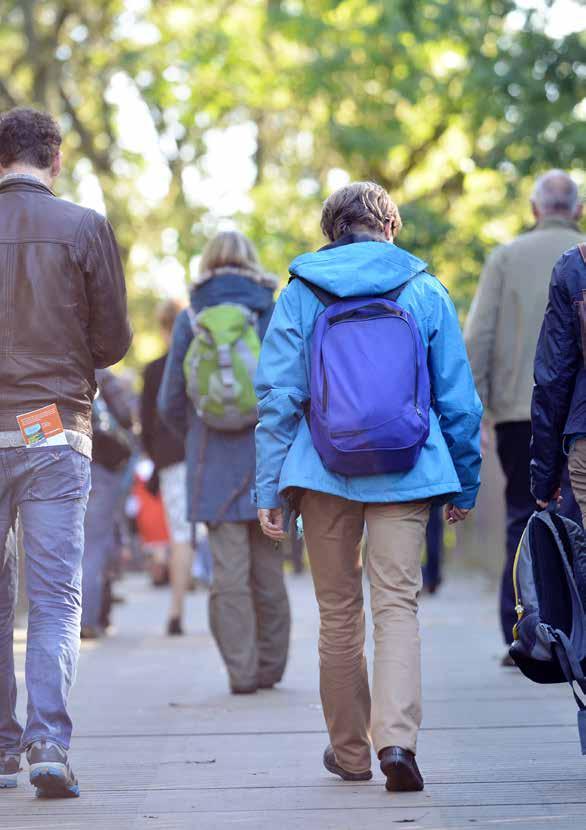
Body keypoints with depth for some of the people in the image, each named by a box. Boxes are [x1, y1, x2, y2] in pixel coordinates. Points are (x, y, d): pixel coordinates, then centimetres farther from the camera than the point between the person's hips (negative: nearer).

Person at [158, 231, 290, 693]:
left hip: (215, 463, -1)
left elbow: (171, 402, 5)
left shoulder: (190, 319, 3)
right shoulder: (277, 314, 3)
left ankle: (242, 670, -3)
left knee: (229, 570, -1)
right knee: (268, 568, 9)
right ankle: (270, 667, 16)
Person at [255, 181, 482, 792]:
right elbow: (457, 398, 6)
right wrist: (465, 484, 15)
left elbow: (278, 397, -1)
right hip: (404, 473, -1)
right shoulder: (425, 292, 4)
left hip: (324, 469, 1)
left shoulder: (300, 295, 3)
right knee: (397, 604, -3)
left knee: (338, 610, 11)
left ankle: (350, 751, 20)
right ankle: (396, 736, -23)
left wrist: (269, 489, 3)